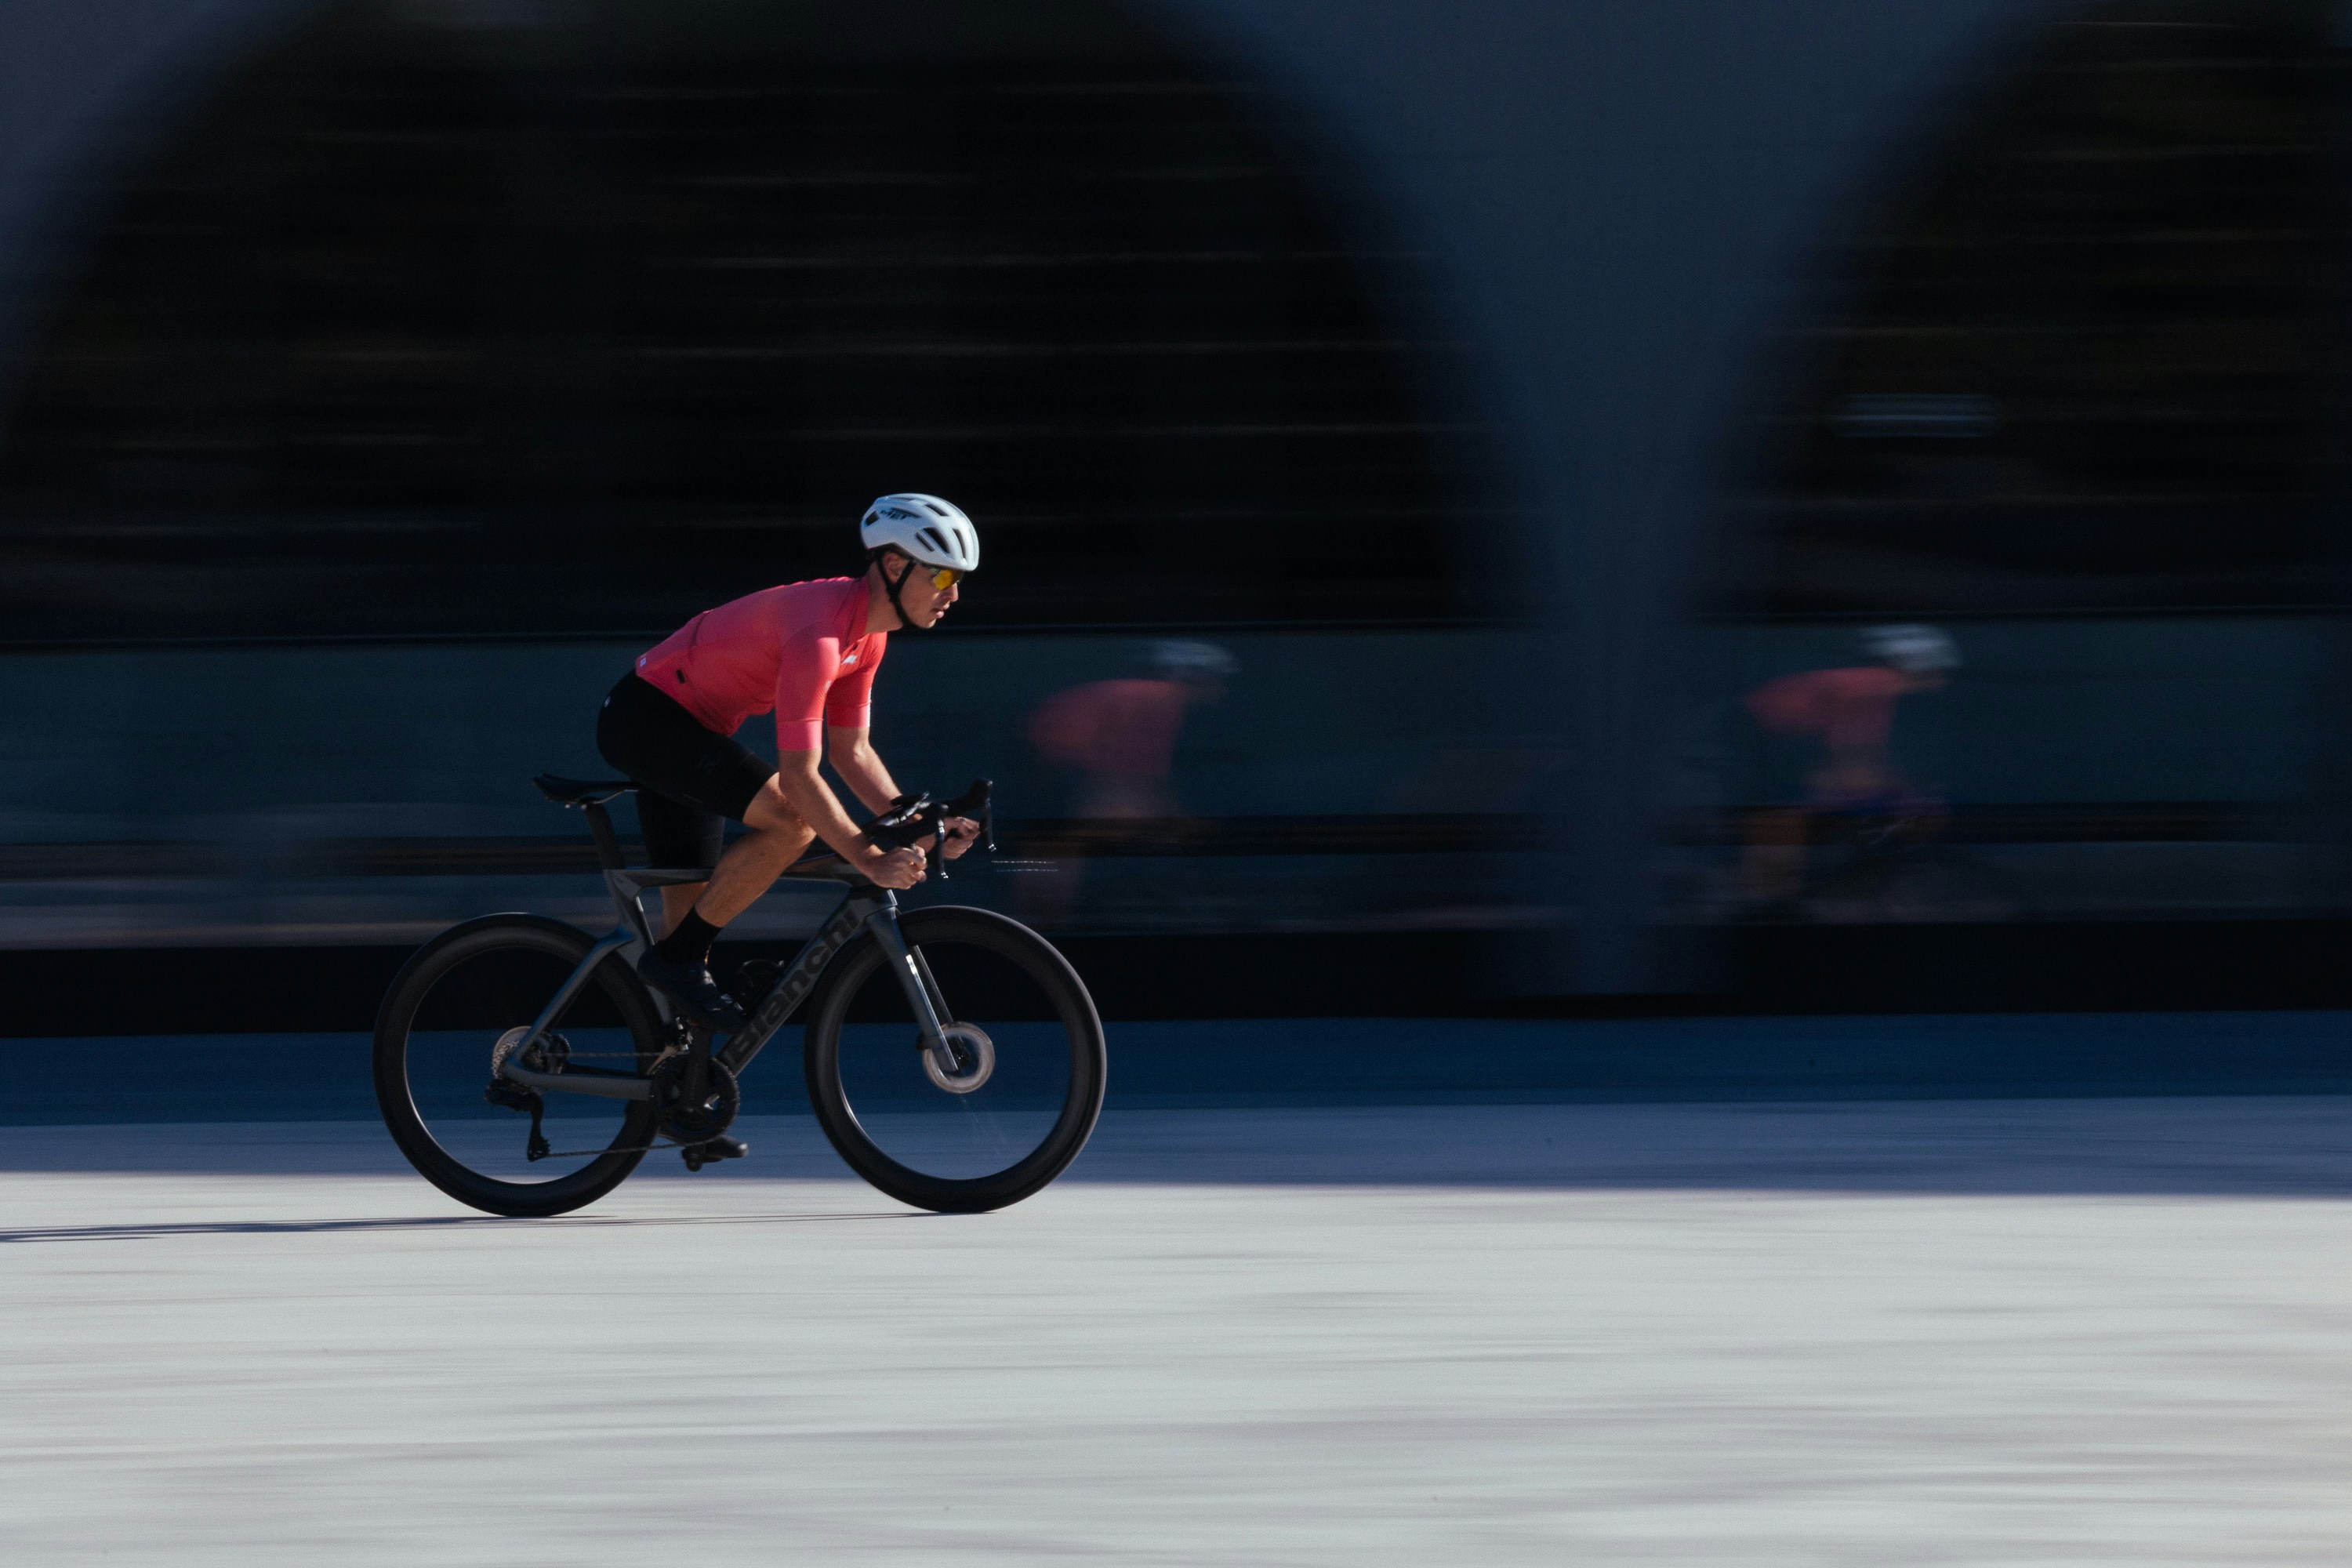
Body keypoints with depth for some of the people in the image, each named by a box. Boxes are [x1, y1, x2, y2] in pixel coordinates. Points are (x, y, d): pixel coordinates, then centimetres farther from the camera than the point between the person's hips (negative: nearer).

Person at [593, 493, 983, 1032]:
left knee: (693, 917, 9)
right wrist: (870, 860, -28)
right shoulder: (818, 635, -29)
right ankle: (677, 959, -15)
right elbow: (798, 776, -30)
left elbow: (850, 751, 10)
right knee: (793, 820, -26)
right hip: (645, 717, -10)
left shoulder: (866, 634, 2)